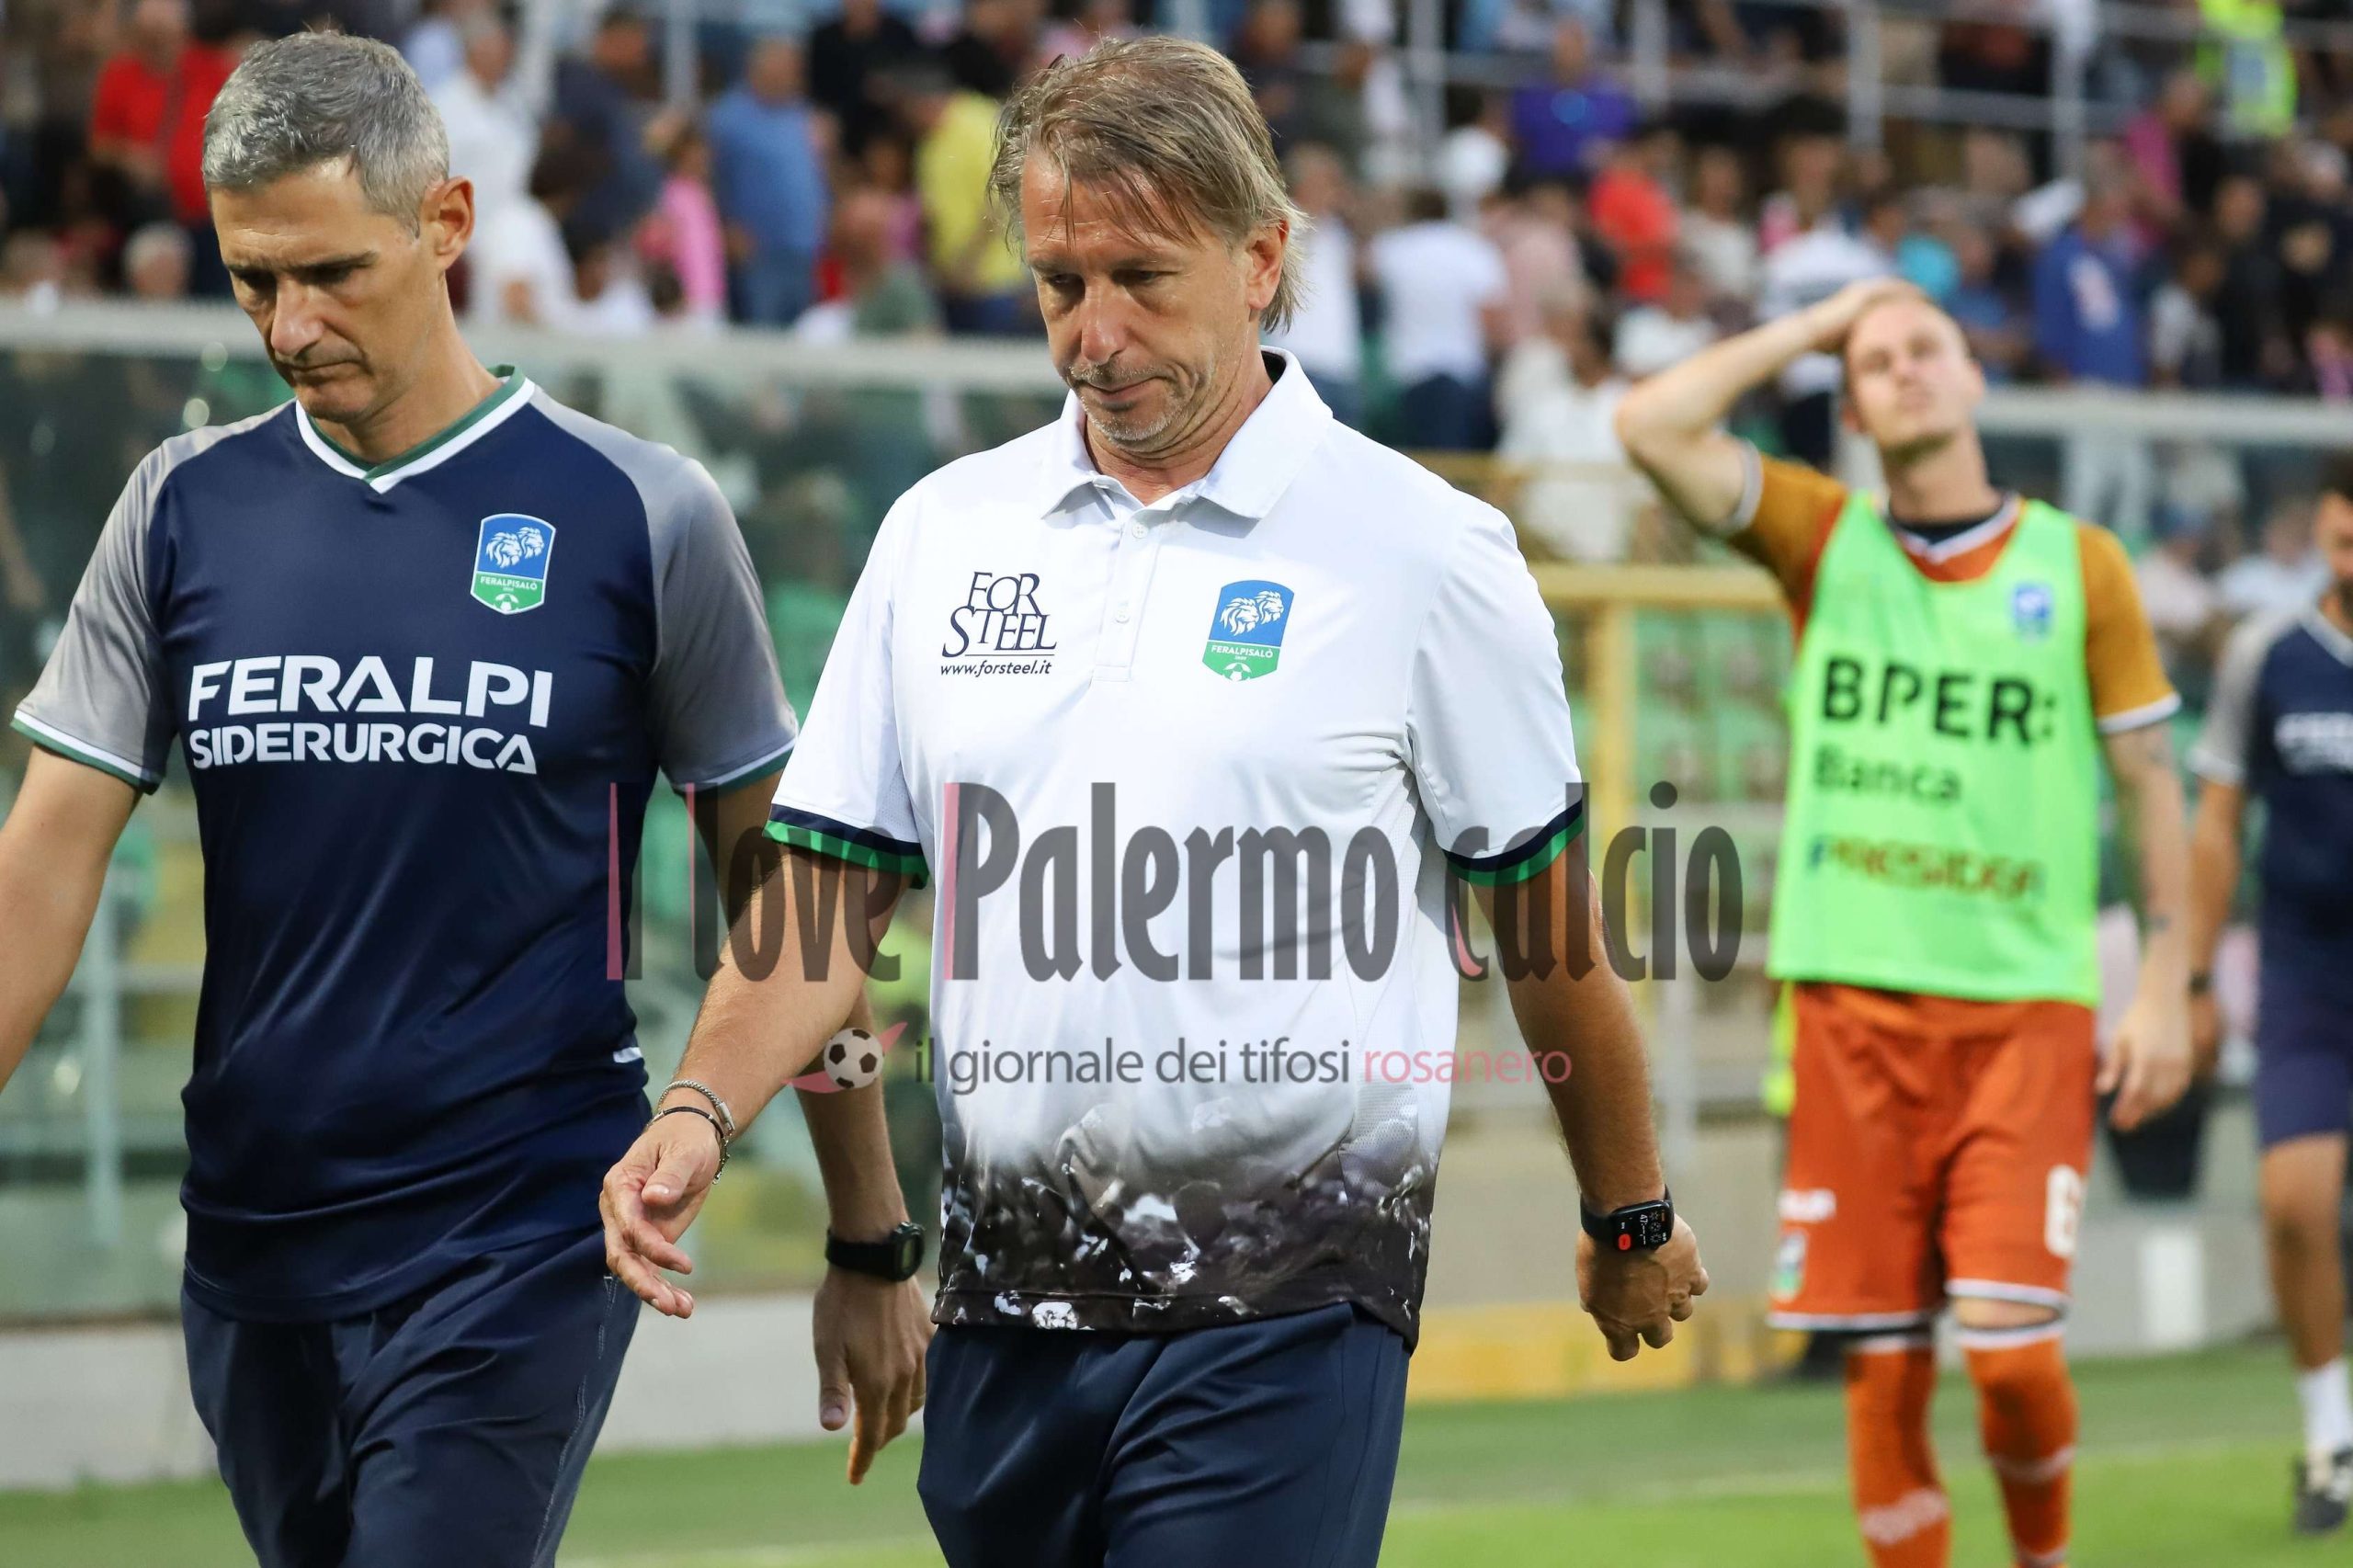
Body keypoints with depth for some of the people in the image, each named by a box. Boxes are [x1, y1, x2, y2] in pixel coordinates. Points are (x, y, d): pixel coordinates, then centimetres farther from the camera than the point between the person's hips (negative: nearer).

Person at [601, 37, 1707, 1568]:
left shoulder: (1426, 554, -3)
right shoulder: (944, 531, 10)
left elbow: (1551, 925, 5)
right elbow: (832, 890, 9)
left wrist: (1633, 1220, 13)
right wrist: (704, 1111, -8)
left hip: (1281, 1314, -5)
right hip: (1006, 1301, 5)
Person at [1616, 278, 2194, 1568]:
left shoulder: (2077, 563, 5)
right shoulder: (1823, 539, 7)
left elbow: (2150, 779, 8)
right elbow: (1650, 427, -6)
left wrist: (2165, 987, 2)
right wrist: (1811, 328, 3)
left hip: (2025, 1006, -1)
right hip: (1853, 1001, 1)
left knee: (2010, 1350, -10)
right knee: (1883, 1365, -1)